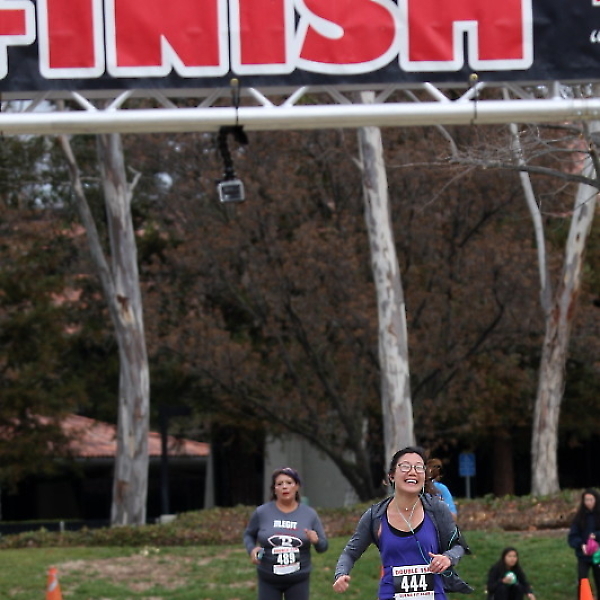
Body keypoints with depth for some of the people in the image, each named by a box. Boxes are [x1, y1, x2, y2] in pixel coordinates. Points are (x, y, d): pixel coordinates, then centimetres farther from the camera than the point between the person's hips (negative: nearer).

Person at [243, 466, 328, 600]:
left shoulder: (309, 514, -2)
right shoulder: (262, 512, -5)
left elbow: (323, 546, 3)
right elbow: (249, 534, 12)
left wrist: (316, 541, -20)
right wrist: (252, 549, -9)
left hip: (298, 579, 1)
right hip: (268, 580, 0)